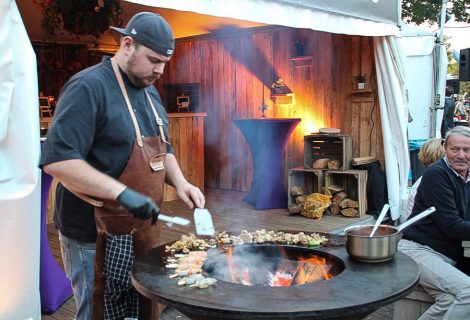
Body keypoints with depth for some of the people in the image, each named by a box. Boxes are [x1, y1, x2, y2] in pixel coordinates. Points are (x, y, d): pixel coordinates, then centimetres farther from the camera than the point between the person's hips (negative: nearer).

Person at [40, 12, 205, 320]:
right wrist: (123, 193, -31)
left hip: (142, 231, 8)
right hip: (95, 237, -8)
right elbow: (57, 160, -25)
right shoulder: (88, 87, -16)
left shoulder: (149, 92, 11)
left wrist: (180, 183, 0)